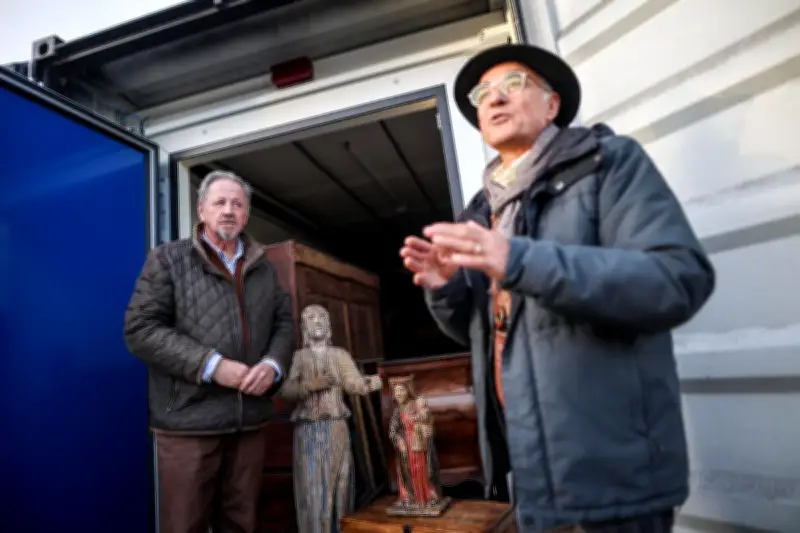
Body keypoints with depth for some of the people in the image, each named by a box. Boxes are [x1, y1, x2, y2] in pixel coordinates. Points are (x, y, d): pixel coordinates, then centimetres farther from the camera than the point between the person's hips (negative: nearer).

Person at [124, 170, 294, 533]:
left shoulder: (264, 268, 12)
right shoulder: (168, 258, 0)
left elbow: (284, 323, 13)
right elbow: (141, 329, -8)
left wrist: (273, 364, -9)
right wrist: (211, 365, -17)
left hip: (250, 420, 4)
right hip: (188, 420, -3)